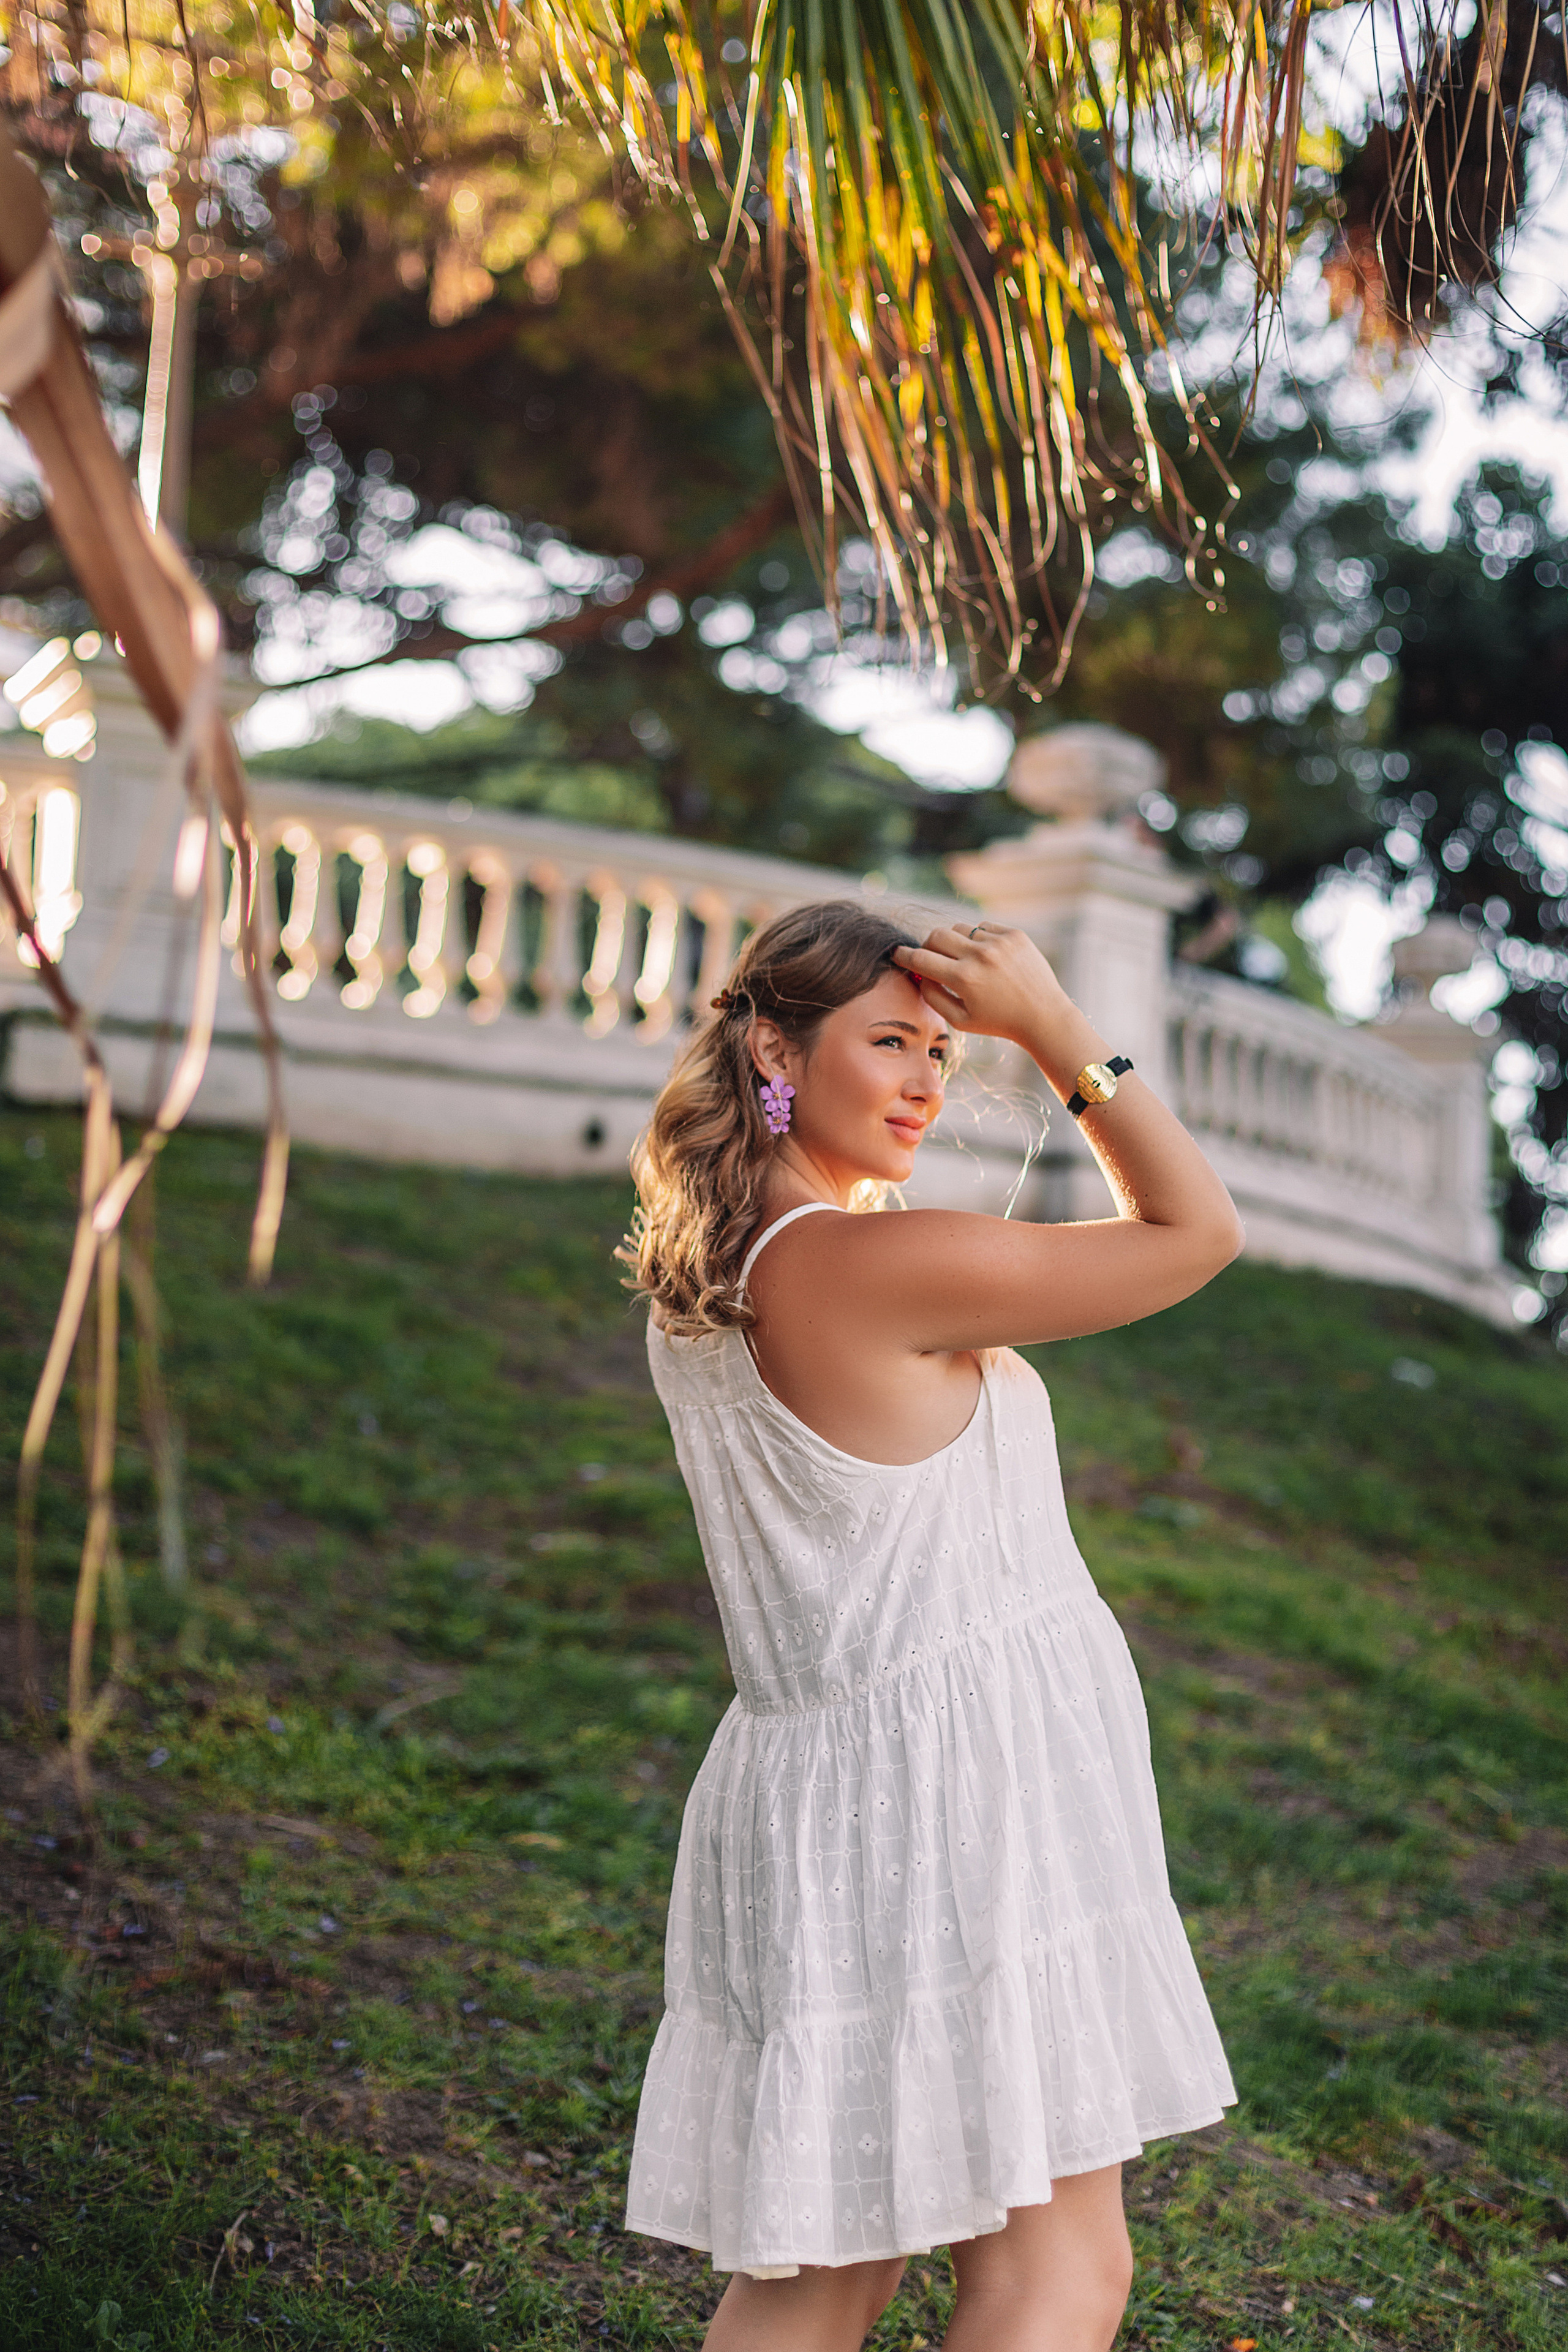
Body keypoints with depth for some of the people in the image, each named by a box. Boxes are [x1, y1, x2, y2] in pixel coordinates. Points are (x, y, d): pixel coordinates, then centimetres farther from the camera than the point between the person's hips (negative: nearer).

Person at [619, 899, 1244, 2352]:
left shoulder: (695, 1289, 8)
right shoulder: (888, 1266, -18)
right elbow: (1198, 1230, -8)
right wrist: (1055, 1027, -6)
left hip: (815, 1787, 9)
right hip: (957, 1785, -9)